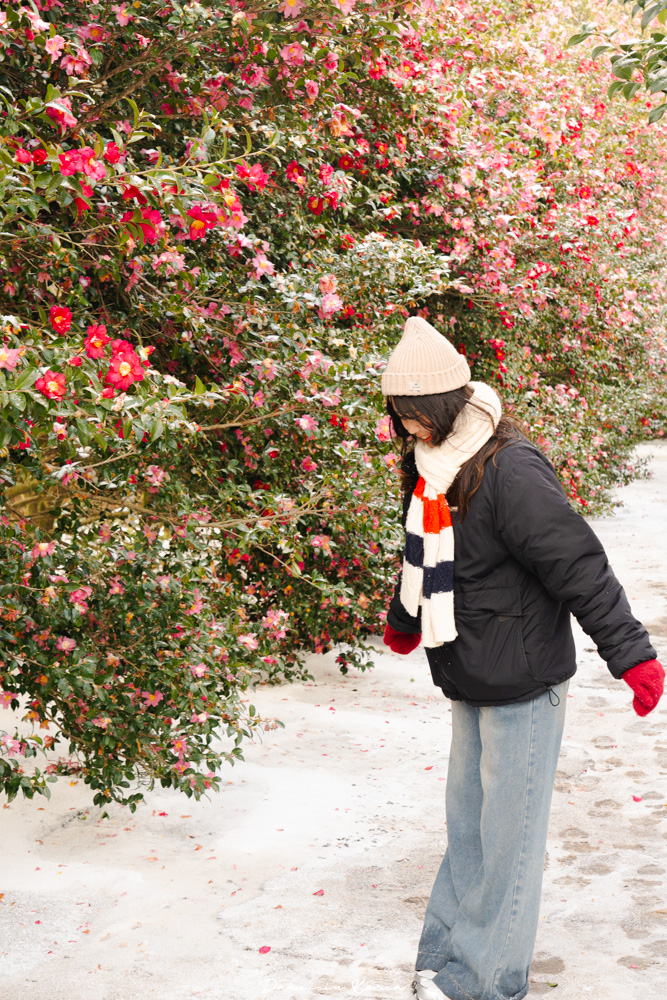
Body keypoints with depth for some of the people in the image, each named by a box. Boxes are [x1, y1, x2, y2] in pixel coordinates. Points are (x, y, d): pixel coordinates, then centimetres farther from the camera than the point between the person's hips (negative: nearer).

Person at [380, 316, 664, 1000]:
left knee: (506, 834, 2)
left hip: (523, 684, -8)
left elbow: (579, 567, -21)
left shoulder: (511, 471, -22)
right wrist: (403, 622, 39)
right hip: (469, 681, 8)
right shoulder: (430, 468, 5)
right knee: (466, 822, 15)